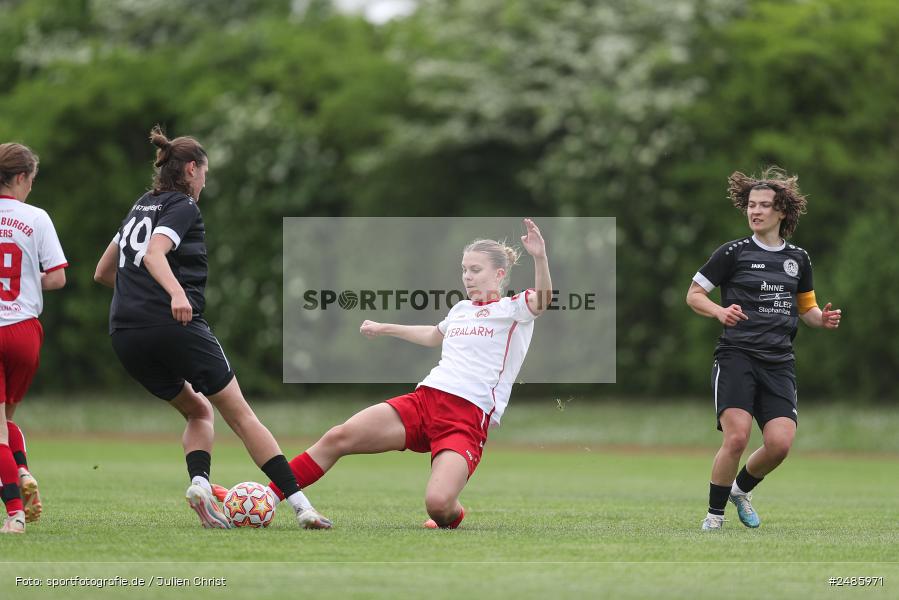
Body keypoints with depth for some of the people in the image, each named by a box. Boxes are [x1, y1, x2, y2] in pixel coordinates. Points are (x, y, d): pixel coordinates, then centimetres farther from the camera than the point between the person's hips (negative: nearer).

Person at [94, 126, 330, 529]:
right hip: (175, 327, -7)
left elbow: (103, 272, 28)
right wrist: (176, 293, -37)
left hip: (126, 337, 7)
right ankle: (301, 506, -5)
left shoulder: (141, 207, 22)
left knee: (197, 411, 22)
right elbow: (154, 254, -20)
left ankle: (199, 483, -7)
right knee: (239, 413, -1)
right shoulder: (183, 207, -1)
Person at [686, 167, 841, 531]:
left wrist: (822, 319, 1)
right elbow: (693, 294, 4)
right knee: (737, 436, -20)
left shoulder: (798, 259, 13)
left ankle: (742, 488, 20)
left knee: (780, 443, -11)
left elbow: (806, 307, 25)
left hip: (778, 362, 4)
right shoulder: (734, 252, 1)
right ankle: (715, 513, 0)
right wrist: (720, 311, -16)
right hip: (737, 354, -4)